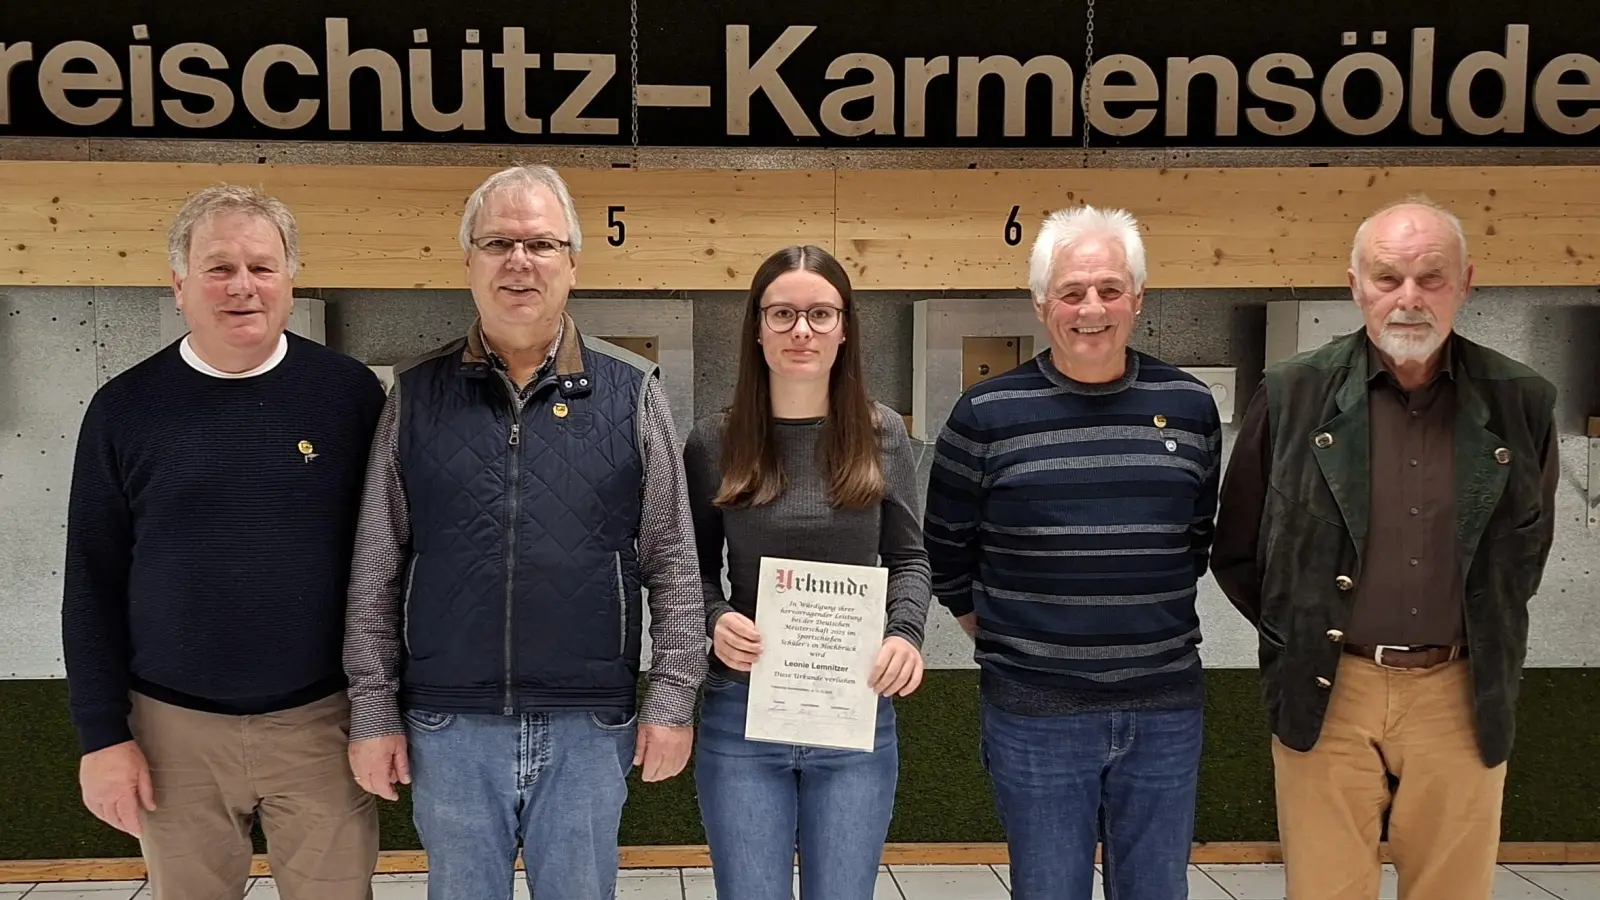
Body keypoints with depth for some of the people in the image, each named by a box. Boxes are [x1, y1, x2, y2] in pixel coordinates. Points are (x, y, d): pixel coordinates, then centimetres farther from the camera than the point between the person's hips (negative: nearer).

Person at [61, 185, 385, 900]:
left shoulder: (350, 393, -3)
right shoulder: (125, 408, 0)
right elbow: (91, 585, 3)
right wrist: (101, 734, 0)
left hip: (321, 720, -1)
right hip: (175, 730, 1)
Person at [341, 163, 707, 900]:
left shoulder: (631, 392, 0)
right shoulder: (416, 395, 2)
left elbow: (672, 561, 2)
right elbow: (375, 570, 4)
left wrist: (672, 698, -2)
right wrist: (373, 709, 1)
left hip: (589, 727, -1)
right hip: (449, 727, 1)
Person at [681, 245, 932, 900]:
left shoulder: (882, 434, 2)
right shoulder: (714, 442, -2)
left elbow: (909, 558, 8)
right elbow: (695, 569, 5)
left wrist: (905, 632, -10)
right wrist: (714, 620, -15)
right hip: (741, 717, -1)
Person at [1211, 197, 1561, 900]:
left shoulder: (1521, 403, 0)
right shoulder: (1292, 395, -4)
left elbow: (1528, 548, 16)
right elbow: (1237, 551, 5)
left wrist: (1487, 644, 15)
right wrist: (1300, 641, 8)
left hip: (1462, 694, 2)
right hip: (1325, 691, -1)